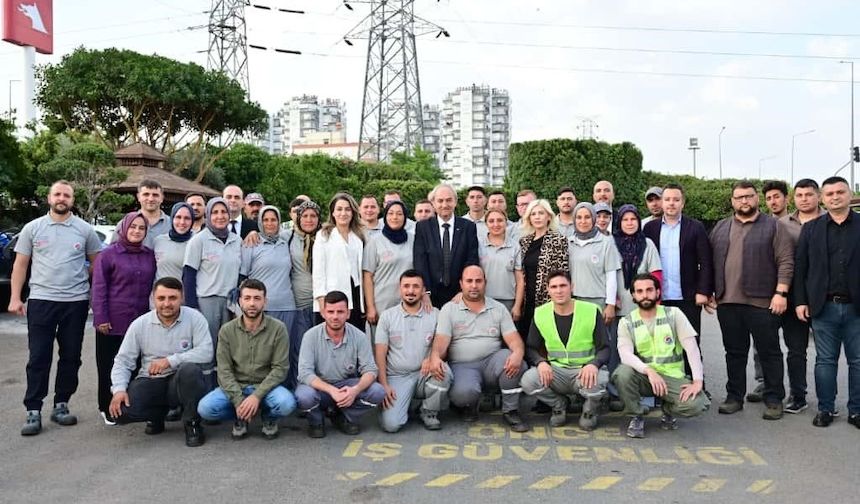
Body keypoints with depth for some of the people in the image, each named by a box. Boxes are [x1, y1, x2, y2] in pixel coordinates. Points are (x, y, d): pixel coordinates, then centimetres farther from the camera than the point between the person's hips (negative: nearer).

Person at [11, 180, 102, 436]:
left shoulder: (85, 229, 4)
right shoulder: (32, 228, 5)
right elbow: (20, 264, 7)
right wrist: (15, 297, 1)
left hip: (76, 301, 1)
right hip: (41, 300, -1)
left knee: (71, 357, 8)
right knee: (39, 357, 1)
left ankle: (61, 406, 20)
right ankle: (33, 412, 7)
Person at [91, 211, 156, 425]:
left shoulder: (150, 256, 11)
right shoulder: (108, 254, -3)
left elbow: (153, 286, 14)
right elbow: (99, 288, -6)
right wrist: (100, 318, -10)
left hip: (141, 322, 4)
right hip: (113, 323, -3)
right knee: (109, 366, 5)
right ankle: (108, 408, 17)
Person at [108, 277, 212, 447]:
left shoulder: (195, 318, -7)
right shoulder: (139, 324, 0)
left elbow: (206, 353, -18)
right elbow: (123, 361, 1)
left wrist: (170, 360, -23)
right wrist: (119, 389, -16)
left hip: (183, 382, -2)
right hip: (150, 381, 3)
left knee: (190, 369, -36)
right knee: (120, 410, -23)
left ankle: (192, 424, -13)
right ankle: (158, 414, 12)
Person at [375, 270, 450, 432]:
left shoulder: (434, 314, 5)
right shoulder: (387, 316, 3)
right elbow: (380, 354, 1)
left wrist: (432, 358, -21)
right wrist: (383, 385, -9)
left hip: (424, 375, 2)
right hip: (397, 377, -1)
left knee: (443, 372, -32)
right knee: (390, 424, -23)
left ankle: (429, 414, -4)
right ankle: (399, 405, 14)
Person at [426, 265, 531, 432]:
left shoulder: (498, 308, 10)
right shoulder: (449, 309, 5)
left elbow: (513, 338, 0)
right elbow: (442, 340, -6)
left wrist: (518, 353, -24)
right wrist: (435, 357, -29)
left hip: (492, 362, 2)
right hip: (463, 366, -2)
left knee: (512, 360, -31)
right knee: (463, 393, -34)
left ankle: (510, 411, -9)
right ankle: (470, 405, 7)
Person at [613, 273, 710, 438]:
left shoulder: (673, 314, -2)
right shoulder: (626, 322, -2)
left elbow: (692, 347, -8)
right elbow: (626, 354, -17)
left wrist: (698, 381, -20)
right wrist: (649, 370, -34)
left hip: (672, 376, 0)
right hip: (643, 375, 0)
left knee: (697, 404, -27)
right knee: (623, 373, -33)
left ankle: (668, 410, 9)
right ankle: (637, 415, -5)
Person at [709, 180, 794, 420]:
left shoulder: (774, 226, 1)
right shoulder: (720, 228, 14)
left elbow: (786, 262, -5)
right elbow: (711, 263, 15)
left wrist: (781, 293, -13)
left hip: (762, 302, -4)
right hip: (727, 302, 4)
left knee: (769, 352, 4)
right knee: (734, 352, 11)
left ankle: (774, 400, 15)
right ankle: (734, 397, 20)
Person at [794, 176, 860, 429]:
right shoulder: (811, 228, 6)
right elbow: (800, 267, 4)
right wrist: (800, 301, -2)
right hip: (823, 307, 0)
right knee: (825, 361, 8)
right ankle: (825, 409, 17)